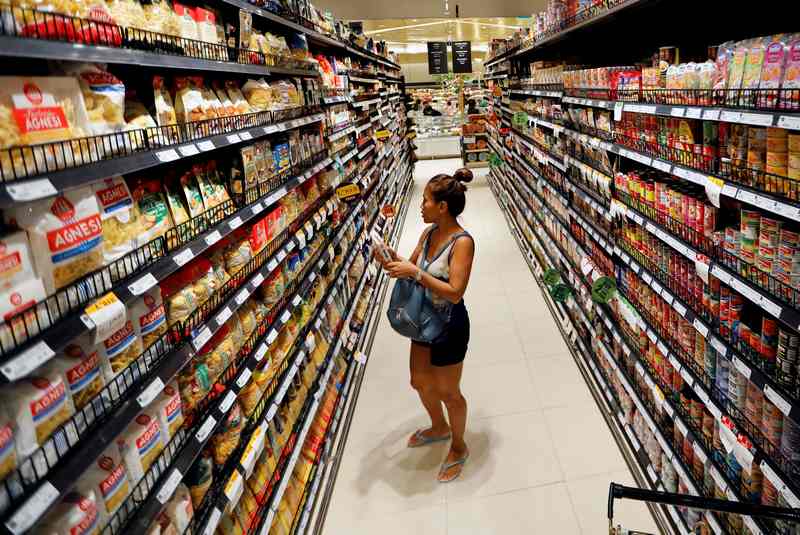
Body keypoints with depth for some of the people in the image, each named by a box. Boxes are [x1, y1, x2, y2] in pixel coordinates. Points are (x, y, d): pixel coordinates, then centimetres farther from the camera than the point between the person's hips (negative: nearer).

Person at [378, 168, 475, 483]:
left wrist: (415, 273, -33)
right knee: (419, 381, 24)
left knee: (448, 392, 11)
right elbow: (412, 269, 6)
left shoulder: (462, 242, -25)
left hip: (449, 326, -8)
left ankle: (459, 448, 38)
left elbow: (454, 293, -29)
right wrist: (393, 260, -14)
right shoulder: (430, 232, -2)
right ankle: (439, 428, 52)